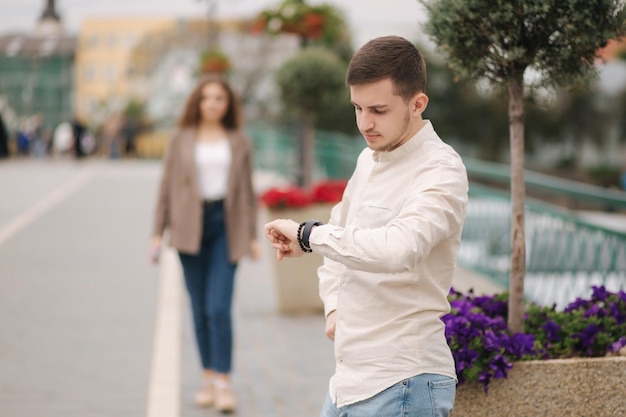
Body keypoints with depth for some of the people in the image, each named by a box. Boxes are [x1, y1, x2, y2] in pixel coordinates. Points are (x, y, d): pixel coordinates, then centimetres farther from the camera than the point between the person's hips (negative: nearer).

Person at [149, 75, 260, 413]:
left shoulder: (239, 142, 8)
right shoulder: (181, 140, 7)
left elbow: (248, 191, 10)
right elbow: (167, 187, 7)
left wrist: (252, 236, 4)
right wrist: (158, 232, 3)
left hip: (226, 225, -1)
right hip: (190, 228, 1)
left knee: (219, 307, -10)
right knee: (200, 309, 5)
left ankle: (224, 382, -7)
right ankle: (208, 377, 14)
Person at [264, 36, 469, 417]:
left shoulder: (441, 171, -16)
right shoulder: (369, 160, 12)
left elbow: (397, 249, -34)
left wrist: (309, 234, -21)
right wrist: (334, 308, 10)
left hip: (400, 385, -8)